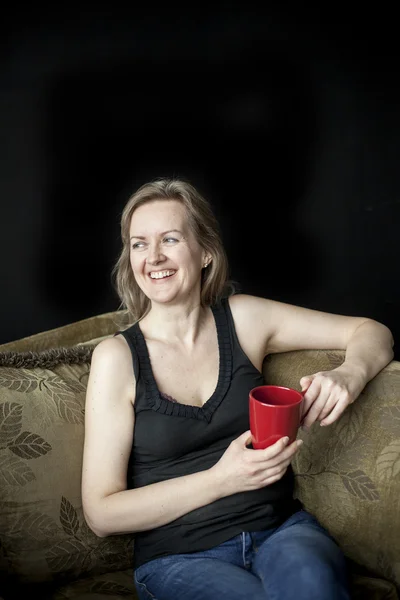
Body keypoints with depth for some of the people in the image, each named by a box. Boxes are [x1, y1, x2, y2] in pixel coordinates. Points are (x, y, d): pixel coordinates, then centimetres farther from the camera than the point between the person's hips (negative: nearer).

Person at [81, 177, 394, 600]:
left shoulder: (242, 318, 4)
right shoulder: (117, 356, -4)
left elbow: (371, 332, 10)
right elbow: (100, 513, -6)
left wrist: (347, 376, -13)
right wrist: (220, 479, -16)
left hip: (280, 528, 2)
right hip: (179, 557, -2)